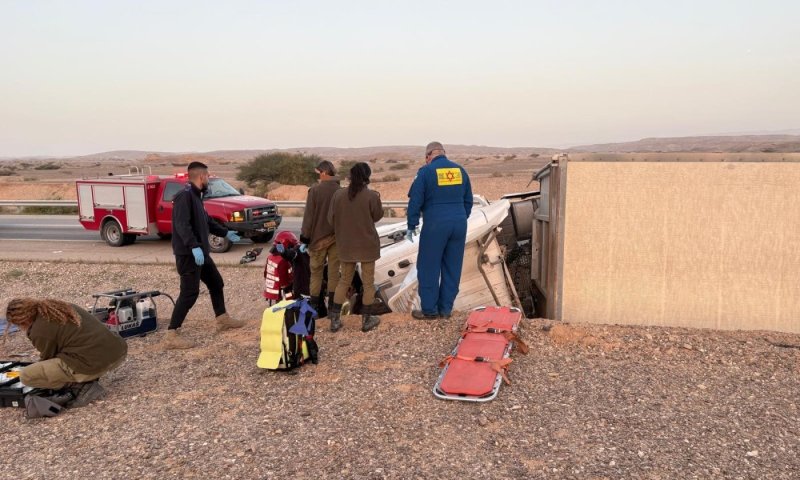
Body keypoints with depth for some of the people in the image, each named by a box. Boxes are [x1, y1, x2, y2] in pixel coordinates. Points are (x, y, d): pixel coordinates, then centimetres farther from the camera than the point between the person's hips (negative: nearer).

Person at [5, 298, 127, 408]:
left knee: (26, 376, 1)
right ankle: (88, 381, 17)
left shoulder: (39, 332, -2)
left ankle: (79, 386, 3)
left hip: (93, 364, -9)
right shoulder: (60, 307, 23)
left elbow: (48, 358, 12)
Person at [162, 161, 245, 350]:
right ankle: (171, 336, -8)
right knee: (190, 292, -11)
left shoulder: (196, 196, 16)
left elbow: (206, 221, 28)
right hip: (188, 254, -10)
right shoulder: (185, 196, -17)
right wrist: (194, 247, -36)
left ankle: (223, 319, 35)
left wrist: (225, 233, 35)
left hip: (201, 252, 10)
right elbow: (182, 225, -28)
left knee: (216, 283, 20)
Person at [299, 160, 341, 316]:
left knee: (316, 271, 8)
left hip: (318, 237, -2)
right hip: (337, 237, 3)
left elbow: (308, 216, -8)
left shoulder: (315, 190, -11)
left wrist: (304, 239, -2)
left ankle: (315, 304, 10)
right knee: (334, 271, 8)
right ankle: (332, 304, 11)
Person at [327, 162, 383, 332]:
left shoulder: (338, 195, -3)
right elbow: (377, 216, 0)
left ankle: (335, 319, 15)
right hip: (367, 245, -3)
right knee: (368, 282, 10)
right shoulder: (371, 195, -13)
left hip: (345, 245, 3)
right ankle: (366, 320, 15)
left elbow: (331, 219, 2)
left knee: (344, 280, 16)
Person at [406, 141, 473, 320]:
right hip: (459, 224, 5)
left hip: (435, 225, -5)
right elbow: (468, 201, 16)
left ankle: (429, 310, 9)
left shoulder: (426, 171, -5)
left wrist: (411, 226, 1)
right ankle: (446, 308, 17)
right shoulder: (460, 170, 11)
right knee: (452, 268, 11)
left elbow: (415, 201, -6)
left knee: (429, 268, 5)